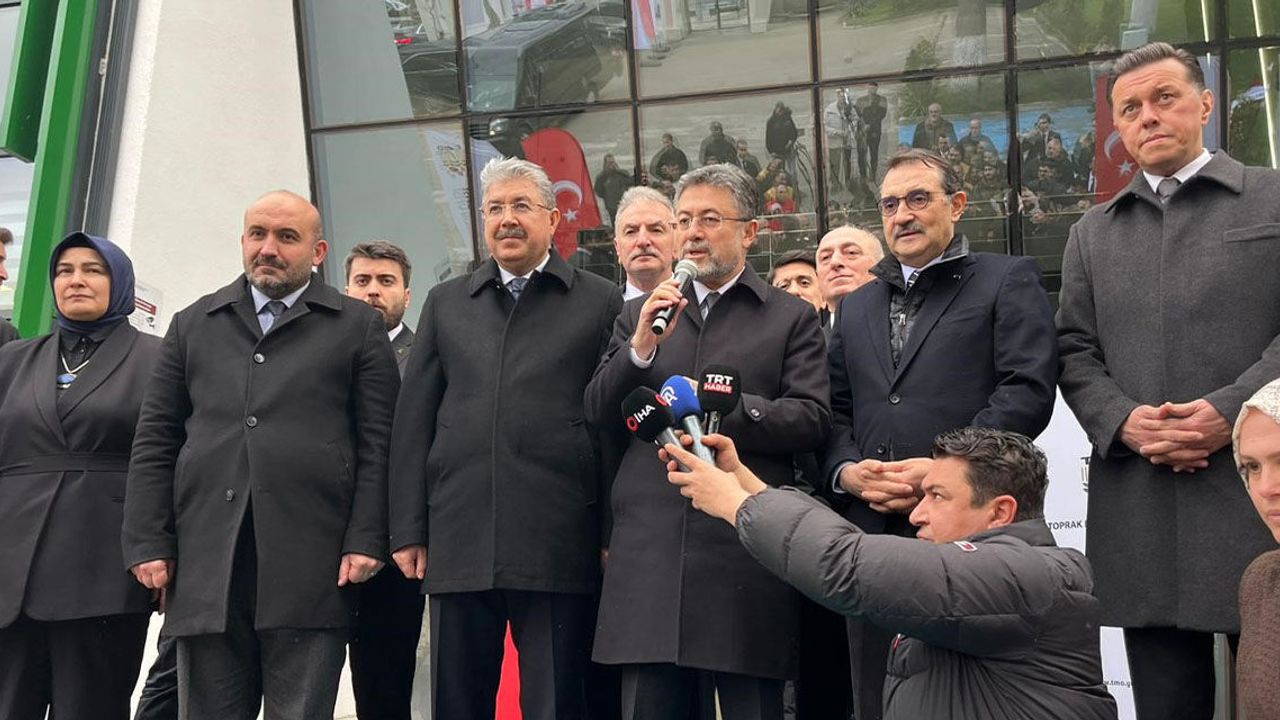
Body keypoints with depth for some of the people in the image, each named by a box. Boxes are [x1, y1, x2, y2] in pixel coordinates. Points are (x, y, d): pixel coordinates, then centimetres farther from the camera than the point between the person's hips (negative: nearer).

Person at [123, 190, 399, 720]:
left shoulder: (358, 327, 9)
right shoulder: (193, 325, 17)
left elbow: (376, 444, 2)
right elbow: (155, 441, 13)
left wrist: (365, 540, -7)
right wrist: (148, 542, 3)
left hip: (310, 565, -2)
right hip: (206, 562, 3)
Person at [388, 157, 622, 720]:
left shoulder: (601, 302, 5)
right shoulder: (445, 303, 14)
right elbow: (413, 421, 11)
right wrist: (408, 531, 6)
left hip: (559, 545, -3)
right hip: (459, 542, 3)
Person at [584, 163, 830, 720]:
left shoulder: (792, 318, 9)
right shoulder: (638, 316, 18)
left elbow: (811, 420, -2)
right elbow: (598, 414, 8)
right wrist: (641, 348, -8)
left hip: (745, 554, -2)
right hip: (650, 554, 3)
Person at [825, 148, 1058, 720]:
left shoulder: (1007, 282, 5)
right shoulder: (856, 307, 21)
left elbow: (1027, 392, -8)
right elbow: (835, 410, 17)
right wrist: (847, 470, -4)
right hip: (874, 533, 5)